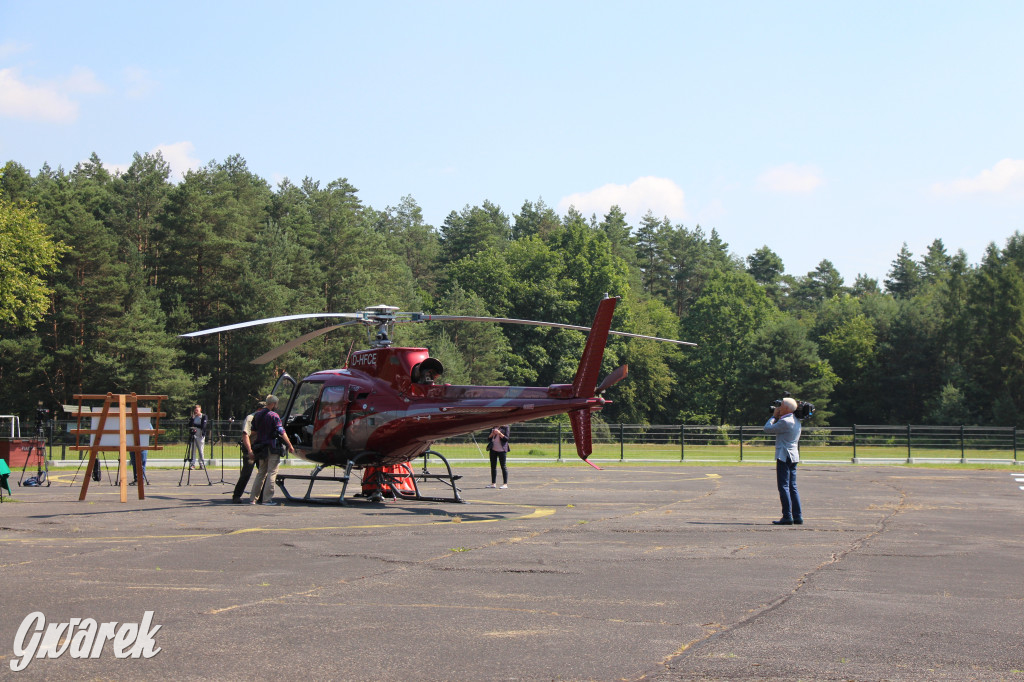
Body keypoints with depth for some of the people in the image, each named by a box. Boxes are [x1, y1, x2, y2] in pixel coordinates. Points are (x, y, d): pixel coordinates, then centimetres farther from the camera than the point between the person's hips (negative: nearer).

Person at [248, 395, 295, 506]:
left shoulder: (257, 415, 10)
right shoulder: (274, 416, -11)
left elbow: (253, 431, 15)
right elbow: (281, 432, -15)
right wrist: (290, 445, -11)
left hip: (261, 449, 7)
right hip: (272, 448, -7)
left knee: (261, 473, 16)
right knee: (272, 473, -1)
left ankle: (253, 498, 14)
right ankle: (267, 499, -5)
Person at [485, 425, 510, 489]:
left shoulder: (505, 427, 1)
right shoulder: (493, 427, 14)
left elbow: (506, 439, -7)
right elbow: (489, 439, 14)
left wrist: (499, 433, -18)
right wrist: (492, 434, -6)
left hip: (501, 449, -5)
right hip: (493, 449, 5)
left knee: (503, 466, -5)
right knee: (493, 466, 7)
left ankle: (505, 484, -4)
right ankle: (493, 483, 12)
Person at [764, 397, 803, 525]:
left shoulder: (785, 422, -16)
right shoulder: (796, 420, 13)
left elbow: (767, 429, -9)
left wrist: (774, 416, 4)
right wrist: (776, 417, 13)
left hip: (784, 456, -9)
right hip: (793, 457, 9)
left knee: (784, 486, -7)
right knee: (792, 487, 10)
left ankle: (787, 517, -9)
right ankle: (797, 516, 9)